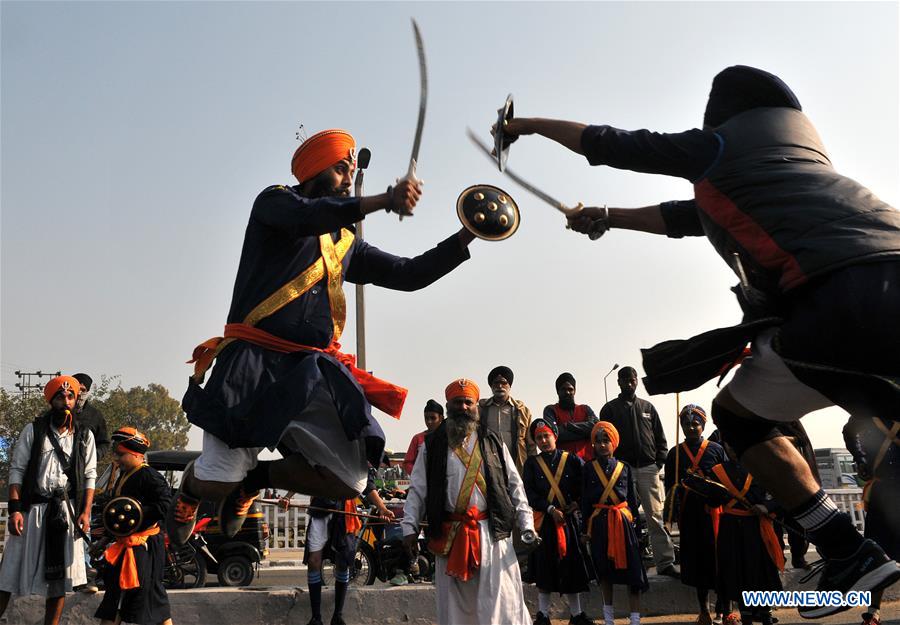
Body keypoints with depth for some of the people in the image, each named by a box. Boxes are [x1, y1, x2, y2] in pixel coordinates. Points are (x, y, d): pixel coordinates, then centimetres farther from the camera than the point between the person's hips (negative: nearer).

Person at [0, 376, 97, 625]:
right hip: (32, 509, -2)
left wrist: (85, 512, -2)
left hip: (67, 512, 2)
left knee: (60, 576, 5)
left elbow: (89, 477, 8)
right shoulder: (33, 430, 3)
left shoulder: (85, 436, 9)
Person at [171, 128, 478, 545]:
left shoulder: (346, 244, 24)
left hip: (312, 371, 6)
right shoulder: (274, 202, 6)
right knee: (216, 485, -11)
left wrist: (467, 236, 13)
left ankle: (255, 478, 20)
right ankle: (191, 487, 30)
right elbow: (306, 217, -18)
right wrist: (382, 201, -28)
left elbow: (409, 275, 22)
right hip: (254, 361, -5)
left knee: (349, 483, -7)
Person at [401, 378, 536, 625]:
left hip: (492, 532, 0)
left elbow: (514, 486, 10)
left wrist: (527, 525, 2)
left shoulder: (492, 442, 11)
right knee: (455, 603, 7)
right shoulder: (433, 444, 9)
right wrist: (410, 528, -3)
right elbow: (417, 490, 7)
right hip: (450, 535, 1)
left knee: (501, 602, -4)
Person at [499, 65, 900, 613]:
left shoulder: (716, 146, 12)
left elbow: (608, 144, 18)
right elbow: (687, 217, 42)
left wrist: (530, 125, 33)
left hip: (845, 292, -8)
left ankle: (850, 553, 1)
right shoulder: (793, 137, 34)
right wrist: (608, 217, 50)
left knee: (737, 413, 8)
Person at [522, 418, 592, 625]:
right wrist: (550, 509, -14)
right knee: (544, 569, 6)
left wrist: (577, 503, -12)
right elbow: (529, 493, -5)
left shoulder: (572, 459, 2)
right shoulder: (532, 463, 3)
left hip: (569, 520, 0)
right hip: (544, 521, 0)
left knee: (572, 567, 6)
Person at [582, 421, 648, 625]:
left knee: (632, 570, -5)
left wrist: (634, 522, 3)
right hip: (599, 522, 1)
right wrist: (587, 528, 1)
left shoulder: (624, 468, 4)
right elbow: (585, 501, 4)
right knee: (604, 570, 11)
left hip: (623, 521, 0)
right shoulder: (589, 468, 3)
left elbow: (632, 498, 7)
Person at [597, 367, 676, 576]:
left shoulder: (647, 407, 17)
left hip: (648, 467, 2)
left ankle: (665, 562, -6)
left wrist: (659, 461, 4)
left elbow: (660, 438, 17)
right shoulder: (610, 408, 9)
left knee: (656, 516, -4)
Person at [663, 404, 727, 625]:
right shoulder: (675, 453, 7)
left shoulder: (716, 449, 3)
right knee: (696, 560, 8)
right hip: (690, 516, 2)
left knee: (719, 557, 0)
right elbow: (670, 485, 9)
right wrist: (674, 508, -6)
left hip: (714, 512, -2)